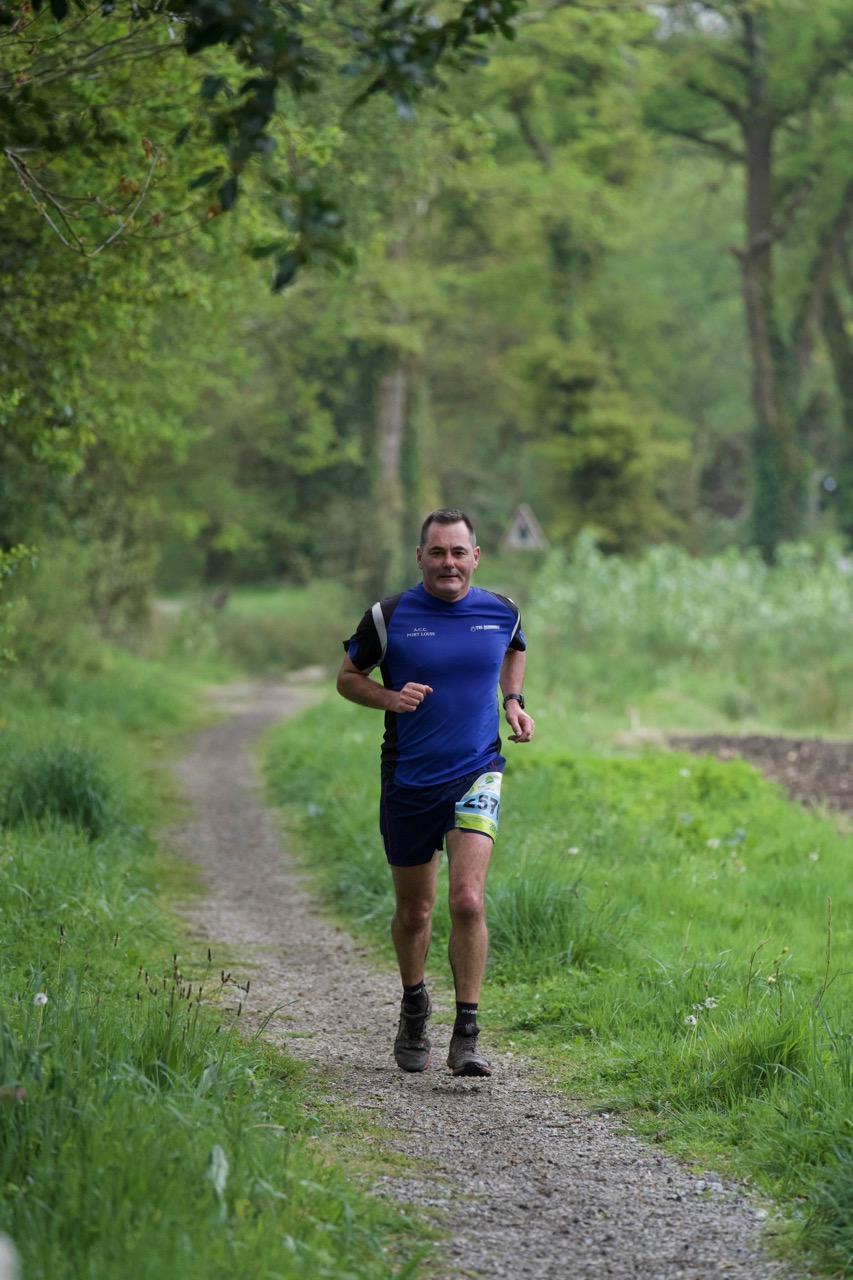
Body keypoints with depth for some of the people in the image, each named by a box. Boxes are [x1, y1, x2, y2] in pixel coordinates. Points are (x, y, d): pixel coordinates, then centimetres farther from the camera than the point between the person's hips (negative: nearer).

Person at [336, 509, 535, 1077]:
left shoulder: (501, 612, 0)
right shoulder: (389, 617, -6)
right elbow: (348, 676, 6)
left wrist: (514, 701, 7)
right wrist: (390, 698, -13)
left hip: (476, 774, 0)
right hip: (408, 779, 0)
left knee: (468, 899, -17)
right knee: (414, 910, 11)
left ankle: (467, 1035, -11)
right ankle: (414, 1007, 38)